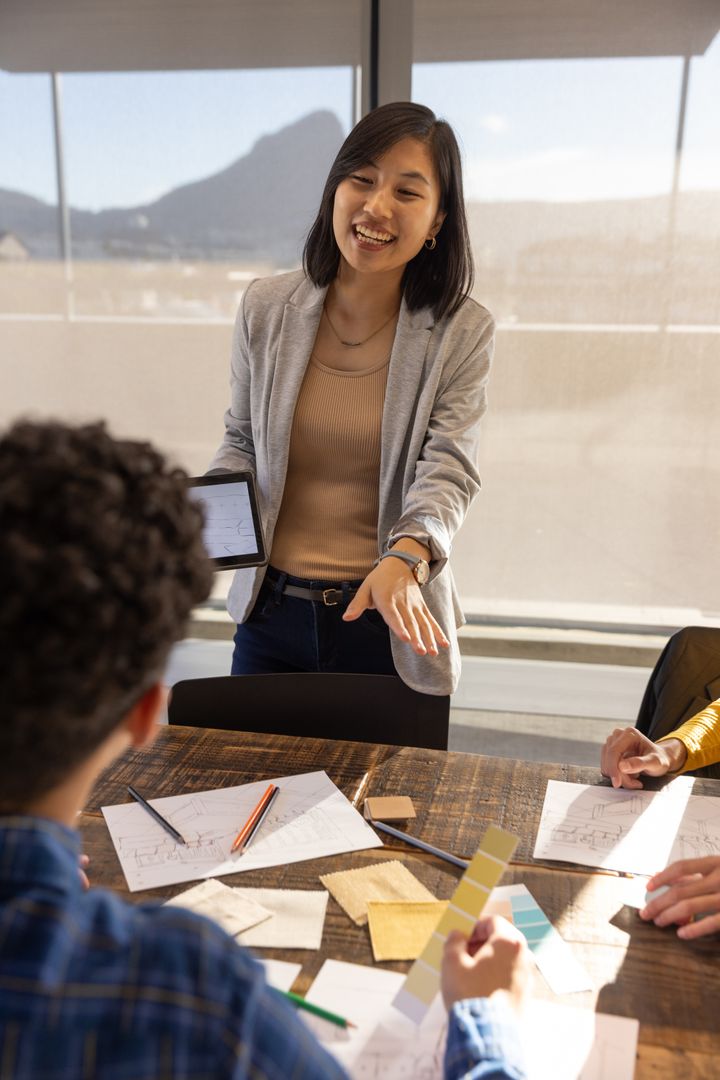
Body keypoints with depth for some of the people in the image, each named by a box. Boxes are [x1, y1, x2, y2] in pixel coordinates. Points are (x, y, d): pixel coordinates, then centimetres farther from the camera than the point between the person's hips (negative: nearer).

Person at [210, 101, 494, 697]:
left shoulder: (462, 333, -8)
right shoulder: (266, 307, -1)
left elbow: (449, 471, -16)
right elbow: (242, 442, 8)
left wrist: (404, 558, -35)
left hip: (390, 624, -2)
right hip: (271, 615, 3)